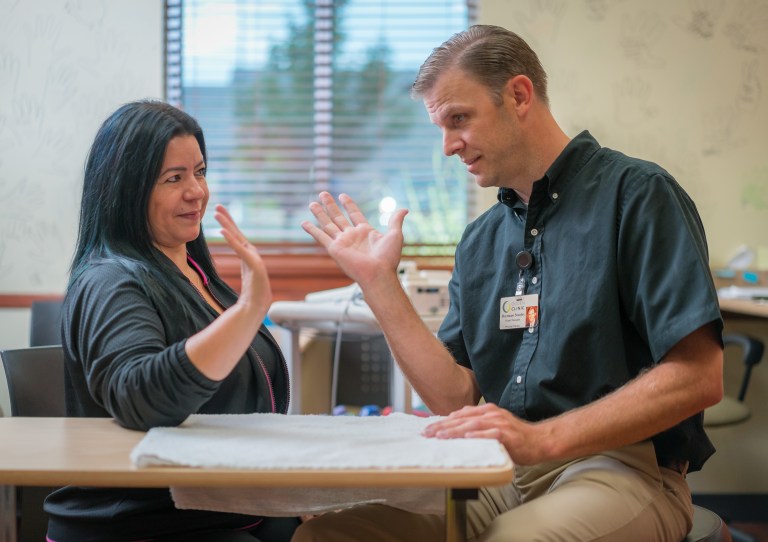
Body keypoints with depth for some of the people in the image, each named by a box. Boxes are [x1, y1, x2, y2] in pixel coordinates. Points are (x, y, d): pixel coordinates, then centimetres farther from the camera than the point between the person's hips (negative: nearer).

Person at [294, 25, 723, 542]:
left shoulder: (636, 194, -5)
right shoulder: (480, 241, 15)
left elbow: (697, 377, -14)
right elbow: (456, 397, 9)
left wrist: (544, 439, -21)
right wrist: (379, 281, 6)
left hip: (620, 470, -5)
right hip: (503, 476, 5)